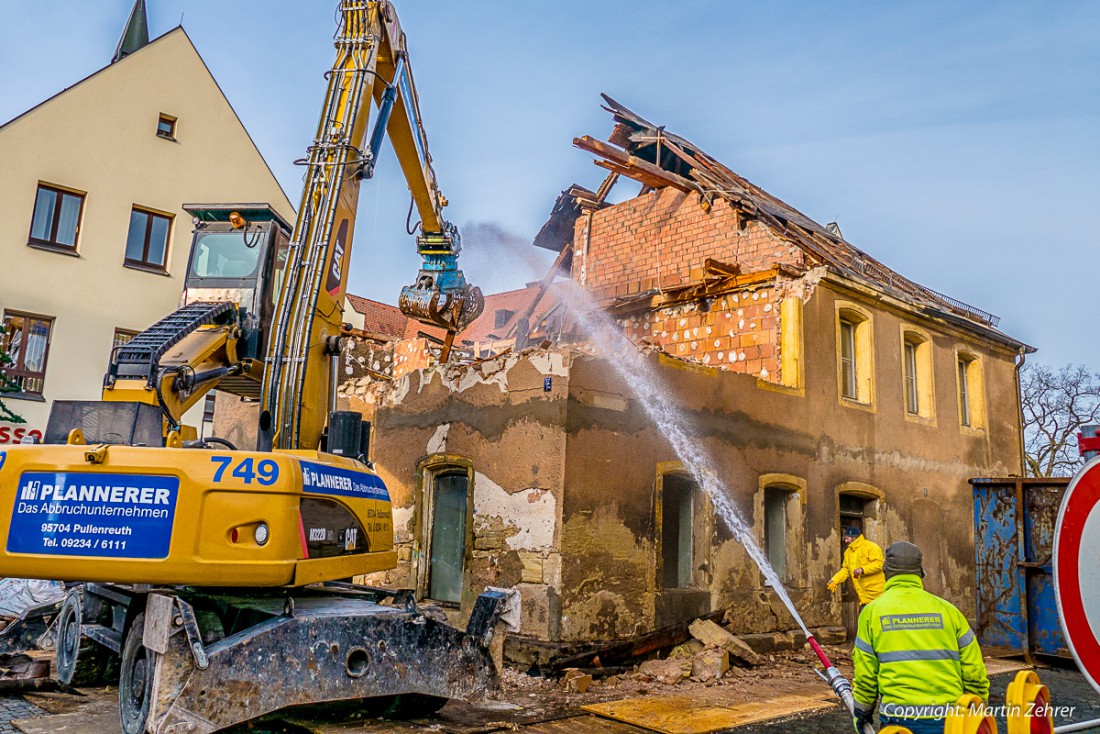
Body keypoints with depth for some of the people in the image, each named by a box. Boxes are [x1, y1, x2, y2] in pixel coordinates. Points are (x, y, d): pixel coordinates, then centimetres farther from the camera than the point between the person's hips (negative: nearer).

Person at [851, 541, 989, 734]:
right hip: (949, 718, 2)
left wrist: (862, 711, 17)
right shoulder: (946, 609, 4)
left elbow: (865, 674, 2)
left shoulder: (872, 612, 1)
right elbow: (974, 672, 6)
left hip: (899, 717, -2)